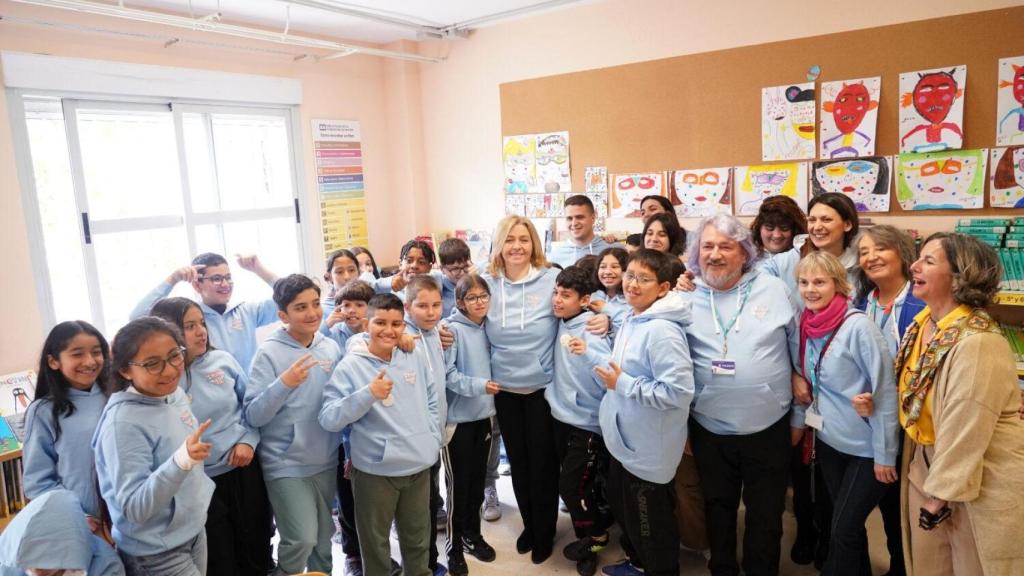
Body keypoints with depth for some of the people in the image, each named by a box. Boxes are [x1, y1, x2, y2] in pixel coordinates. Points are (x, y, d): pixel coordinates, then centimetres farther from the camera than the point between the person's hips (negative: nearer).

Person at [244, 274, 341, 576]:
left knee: (323, 538, 17)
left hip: (326, 462, 5)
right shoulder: (269, 353, -13)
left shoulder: (331, 347, 0)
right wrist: (284, 383, -31)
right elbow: (253, 416, -18)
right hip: (286, 465, -5)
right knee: (302, 540, -9)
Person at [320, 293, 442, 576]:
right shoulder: (350, 366, -12)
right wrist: (368, 394, -30)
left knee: (418, 539, 22)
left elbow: (432, 400, 16)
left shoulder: (415, 357, 2)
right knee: (376, 542, 13)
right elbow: (328, 419, -20)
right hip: (375, 470, -4)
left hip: (419, 465, 4)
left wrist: (433, 437, 7)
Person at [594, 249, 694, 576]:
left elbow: (679, 391, -32)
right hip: (626, 440, 10)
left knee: (649, 521, 10)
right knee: (622, 506, 27)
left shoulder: (662, 330, -26)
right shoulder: (630, 320, 4)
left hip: (648, 448, -10)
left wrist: (623, 385, -26)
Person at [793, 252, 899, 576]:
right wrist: (809, 423, 12)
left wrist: (884, 455, -16)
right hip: (828, 441, 6)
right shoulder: (807, 324, -1)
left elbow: (884, 391, -18)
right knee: (846, 525, 19)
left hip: (865, 448, -6)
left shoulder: (858, 326, -20)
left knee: (844, 529, 3)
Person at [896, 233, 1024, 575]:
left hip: (981, 482, -7)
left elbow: (965, 432, -24)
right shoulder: (922, 324, -1)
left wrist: (942, 494, -17)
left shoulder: (976, 343, -26)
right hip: (927, 465, 7)